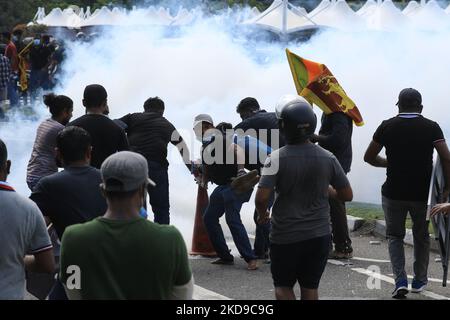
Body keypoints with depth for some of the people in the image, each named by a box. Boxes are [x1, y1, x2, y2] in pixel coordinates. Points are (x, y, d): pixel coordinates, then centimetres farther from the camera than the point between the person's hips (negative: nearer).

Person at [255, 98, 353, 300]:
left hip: (286, 236, -3)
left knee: (283, 285, 14)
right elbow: (347, 195, 3)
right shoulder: (327, 158, -4)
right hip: (319, 235, 3)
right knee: (310, 287, 16)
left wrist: (262, 214, 1)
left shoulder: (277, 158, -14)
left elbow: (262, 198, -20)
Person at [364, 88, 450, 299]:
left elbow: (369, 158, 3)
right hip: (422, 193, 1)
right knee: (421, 236, 22)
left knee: (395, 236, 15)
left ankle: (400, 280, -2)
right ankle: (419, 280, 28)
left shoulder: (387, 127, -2)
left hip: (394, 192, -1)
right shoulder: (432, 127, -3)